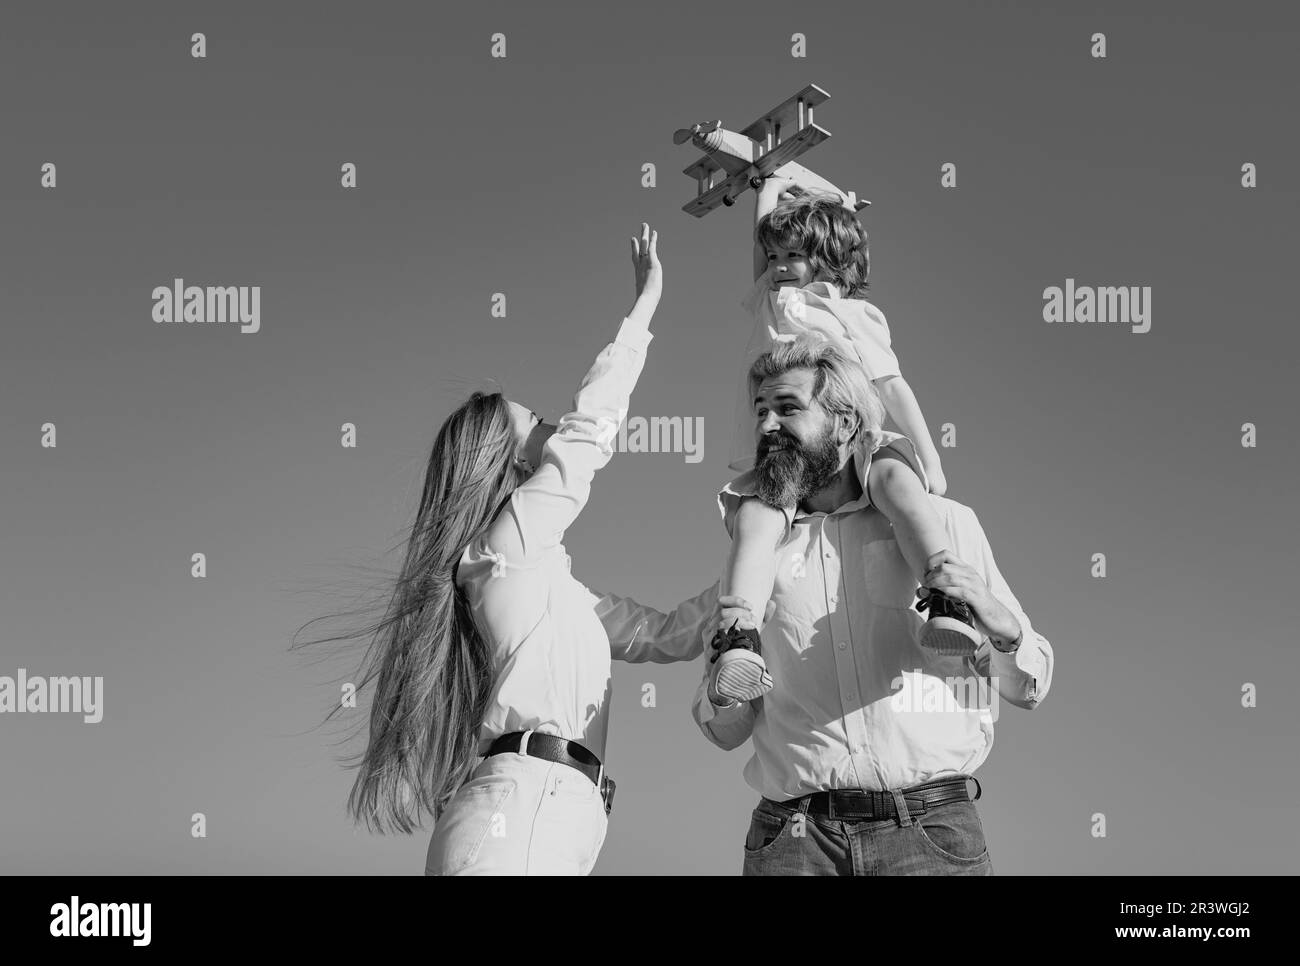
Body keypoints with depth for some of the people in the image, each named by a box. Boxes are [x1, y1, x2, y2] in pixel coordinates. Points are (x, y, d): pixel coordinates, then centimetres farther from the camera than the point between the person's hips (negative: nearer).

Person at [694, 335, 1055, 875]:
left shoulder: (943, 522, 10)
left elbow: (1030, 687, 11)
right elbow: (724, 733, 19)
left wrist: (998, 622, -10)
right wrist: (723, 693, -3)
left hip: (931, 833, -2)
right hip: (793, 838, 2)